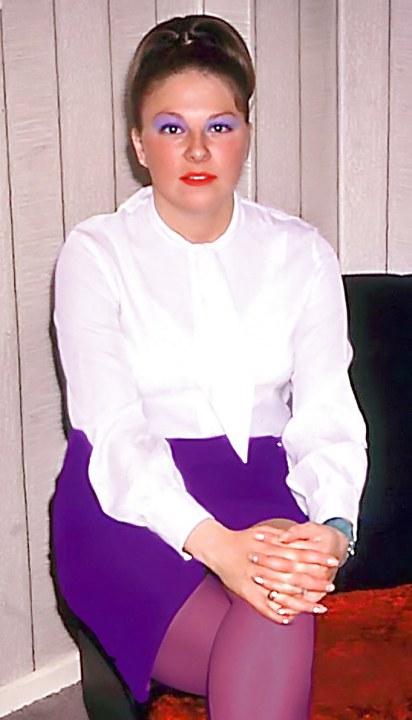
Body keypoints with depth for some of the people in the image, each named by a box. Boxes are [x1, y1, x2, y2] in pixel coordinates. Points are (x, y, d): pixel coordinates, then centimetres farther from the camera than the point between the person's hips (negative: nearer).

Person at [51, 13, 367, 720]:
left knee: (276, 623, -32)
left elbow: (328, 417, 0)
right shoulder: (95, 254, 0)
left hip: (265, 490, 2)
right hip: (132, 503, -2)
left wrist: (333, 528, -22)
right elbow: (114, 431, -12)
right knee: (278, 645, -29)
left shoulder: (302, 253, 8)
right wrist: (216, 545, -29)